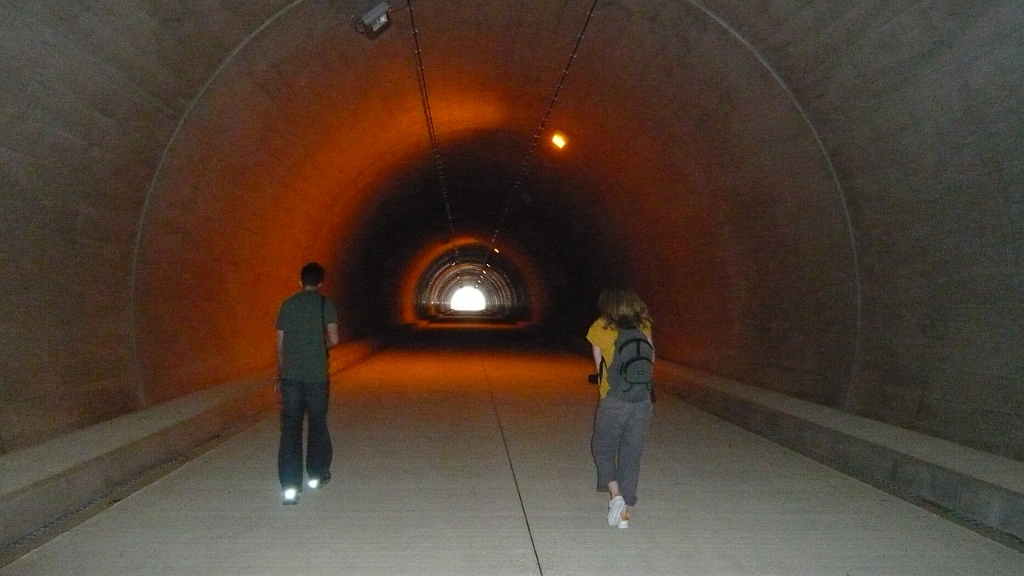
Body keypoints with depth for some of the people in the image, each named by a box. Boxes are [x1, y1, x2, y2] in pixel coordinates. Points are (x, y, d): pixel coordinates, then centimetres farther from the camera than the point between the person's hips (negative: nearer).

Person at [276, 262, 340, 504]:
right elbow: (333, 339, -7)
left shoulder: (287, 304, 8)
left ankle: (290, 487, -4)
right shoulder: (326, 304, 0)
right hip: (316, 375, -2)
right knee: (317, 424, 16)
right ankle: (317, 475, 28)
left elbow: (280, 344, 10)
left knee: (290, 428, 1)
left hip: (290, 375, 2)